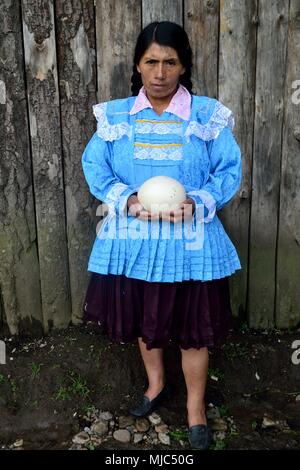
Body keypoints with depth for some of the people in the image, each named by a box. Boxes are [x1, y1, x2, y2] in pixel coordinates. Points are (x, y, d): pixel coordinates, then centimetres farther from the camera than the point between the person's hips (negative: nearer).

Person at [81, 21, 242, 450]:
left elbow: (230, 170, -3)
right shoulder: (115, 116, 1)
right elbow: (94, 165, 1)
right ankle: (156, 383, 47)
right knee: (142, 319, 19)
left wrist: (197, 203, -20)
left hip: (189, 242, -2)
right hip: (132, 240, 3)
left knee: (194, 328, 8)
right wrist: (127, 200, -16)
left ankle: (196, 407, 33)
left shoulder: (208, 116, -4)